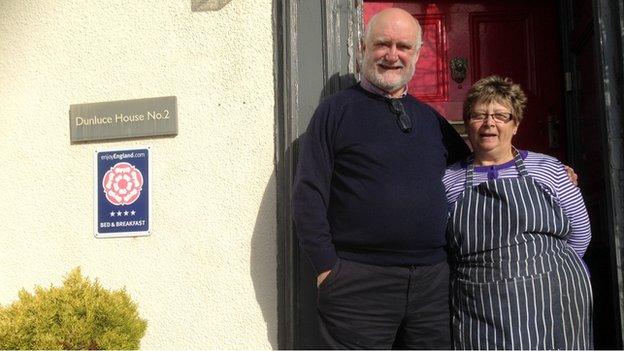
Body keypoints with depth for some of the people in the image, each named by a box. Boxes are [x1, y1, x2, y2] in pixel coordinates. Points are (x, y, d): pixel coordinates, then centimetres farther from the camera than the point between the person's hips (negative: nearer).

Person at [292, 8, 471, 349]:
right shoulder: (336, 110, -1)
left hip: (432, 279, 5)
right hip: (358, 281, -5)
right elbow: (308, 196, -6)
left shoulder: (430, 118, 14)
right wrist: (328, 268, -10)